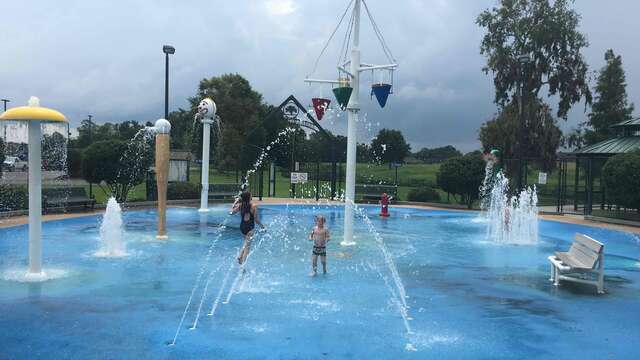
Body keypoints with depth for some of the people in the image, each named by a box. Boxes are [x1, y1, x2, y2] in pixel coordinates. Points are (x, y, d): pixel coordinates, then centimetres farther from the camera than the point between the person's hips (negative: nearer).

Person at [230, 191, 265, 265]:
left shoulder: (240, 205, -2)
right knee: (247, 246, 1)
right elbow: (256, 220, -12)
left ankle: (239, 256, 15)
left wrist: (236, 202, 14)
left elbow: (231, 212, 10)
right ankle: (243, 263, -1)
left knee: (246, 243, 27)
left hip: (242, 226, 5)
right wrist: (262, 225, 4)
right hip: (249, 227, -5)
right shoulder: (254, 206, -14)